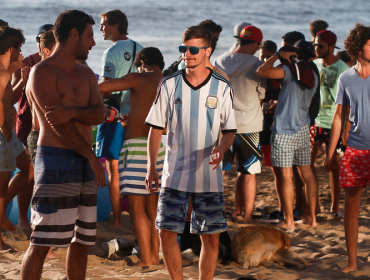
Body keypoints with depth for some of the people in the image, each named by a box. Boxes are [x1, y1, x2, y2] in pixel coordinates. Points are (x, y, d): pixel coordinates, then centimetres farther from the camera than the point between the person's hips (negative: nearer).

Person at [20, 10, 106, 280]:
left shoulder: (86, 73, 17)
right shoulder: (42, 72, -6)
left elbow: (100, 113, 0)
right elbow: (59, 125, -13)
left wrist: (71, 111, -20)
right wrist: (92, 158, -8)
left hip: (85, 164, 8)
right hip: (56, 160, -7)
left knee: (81, 240, 10)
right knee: (41, 244, -8)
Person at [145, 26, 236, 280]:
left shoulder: (222, 88, 0)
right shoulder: (169, 85, 2)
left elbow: (230, 131, 3)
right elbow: (156, 128, 6)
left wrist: (222, 147, -19)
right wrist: (152, 167, 0)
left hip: (209, 176, 0)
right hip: (174, 175, 1)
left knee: (211, 237, 2)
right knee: (166, 232, -1)